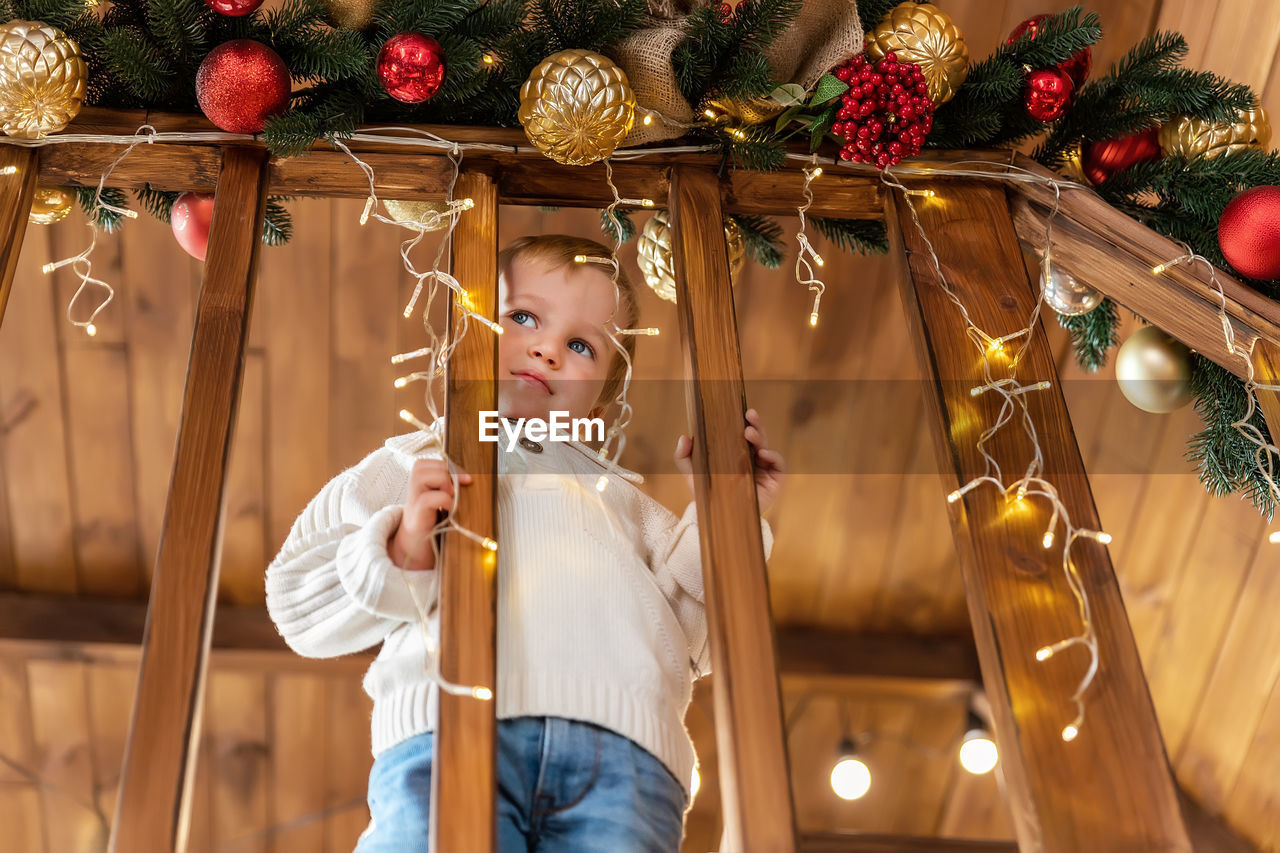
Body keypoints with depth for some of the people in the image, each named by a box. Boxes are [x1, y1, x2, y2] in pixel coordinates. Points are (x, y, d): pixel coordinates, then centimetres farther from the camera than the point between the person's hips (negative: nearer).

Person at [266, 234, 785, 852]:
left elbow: (689, 643, 26)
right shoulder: (411, 463, 27)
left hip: (626, 745, 3)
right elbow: (299, 604, 18)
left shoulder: (622, 496, 35)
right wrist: (402, 551, 1)